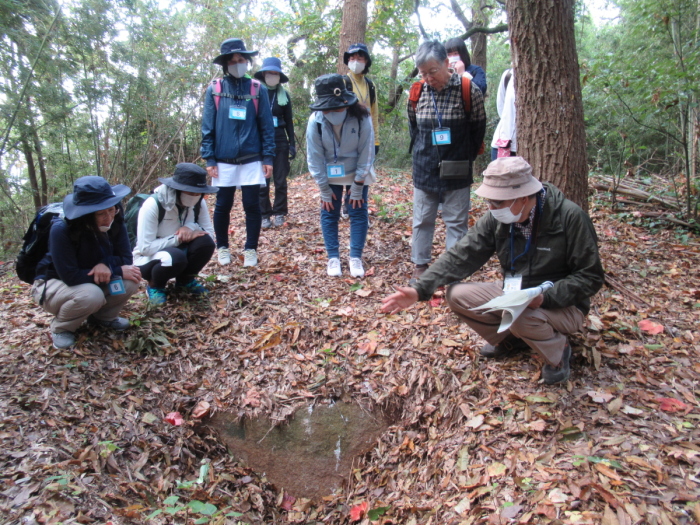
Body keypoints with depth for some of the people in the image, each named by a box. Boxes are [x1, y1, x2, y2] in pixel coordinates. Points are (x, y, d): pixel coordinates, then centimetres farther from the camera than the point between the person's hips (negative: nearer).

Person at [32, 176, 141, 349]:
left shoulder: (115, 224, -17)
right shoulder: (61, 230, -31)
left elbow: (126, 259, -12)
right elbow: (70, 276, -31)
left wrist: (106, 265, -35)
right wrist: (117, 271, -29)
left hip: (91, 282, 5)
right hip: (52, 284, -5)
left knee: (131, 279, -21)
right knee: (91, 295, -37)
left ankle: (102, 316, 6)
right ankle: (61, 328, -4)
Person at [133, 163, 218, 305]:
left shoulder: (198, 203, -11)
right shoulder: (153, 205, -26)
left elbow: (209, 233, -9)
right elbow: (145, 248, -28)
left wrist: (191, 228, -29)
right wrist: (178, 239, -29)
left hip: (179, 252, 5)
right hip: (149, 259, -5)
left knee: (205, 242, -25)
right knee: (174, 257, -38)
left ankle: (185, 280, 2)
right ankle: (155, 286, -4)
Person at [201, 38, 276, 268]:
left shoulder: (258, 89, 4)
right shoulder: (214, 90, 4)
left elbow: (266, 126, 4)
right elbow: (207, 127, 3)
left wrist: (268, 157, -3)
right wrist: (209, 159, -3)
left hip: (252, 160, 0)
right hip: (223, 160, 0)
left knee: (252, 206, 3)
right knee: (223, 206, 8)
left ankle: (250, 249, 16)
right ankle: (222, 248, 24)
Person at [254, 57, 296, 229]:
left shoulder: (284, 95, 7)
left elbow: (289, 121, 11)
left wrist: (292, 144, 5)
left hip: (280, 142, 1)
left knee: (281, 179, 4)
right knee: (262, 181, 1)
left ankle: (279, 213, 13)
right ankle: (265, 215, 9)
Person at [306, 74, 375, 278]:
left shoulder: (361, 118, -27)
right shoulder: (316, 121, -24)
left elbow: (366, 154, -19)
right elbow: (315, 158, -15)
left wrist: (357, 188, -15)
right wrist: (324, 190, -11)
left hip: (357, 173, -1)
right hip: (330, 174, 1)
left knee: (358, 213, -2)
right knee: (329, 213, 0)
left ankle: (356, 258, 5)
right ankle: (333, 257, 9)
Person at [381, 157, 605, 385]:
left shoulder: (570, 217, -21)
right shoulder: (497, 219, -9)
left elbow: (591, 277, -16)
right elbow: (461, 256, -12)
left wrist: (545, 297, -31)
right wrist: (419, 289, -23)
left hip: (561, 305, -5)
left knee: (522, 316, -36)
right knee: (457, 295, -13)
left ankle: (558, 350, -1)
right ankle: (510, 338, 10)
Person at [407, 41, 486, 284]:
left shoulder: (468, 90, -9)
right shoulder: (417, 91, 0)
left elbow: (478, 127, 1)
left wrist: (466, 157, 3)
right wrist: (421, 151, 10)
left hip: (456, 171, -2)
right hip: (424, 170, 3)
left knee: (456, 221, 4)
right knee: (422, 219, 9)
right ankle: (420, 265, 21)